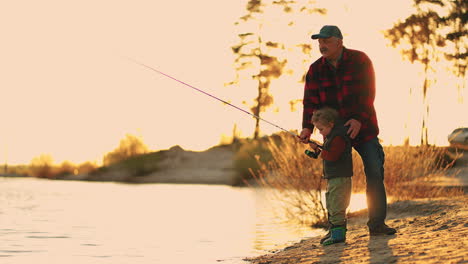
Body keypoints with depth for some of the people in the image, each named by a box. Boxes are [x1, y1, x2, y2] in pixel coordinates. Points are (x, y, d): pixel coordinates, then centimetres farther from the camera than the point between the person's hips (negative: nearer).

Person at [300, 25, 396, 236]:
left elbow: (368, 94, -11)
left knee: (375, 174, -5)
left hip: (363, 128, -2)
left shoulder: (360, 61, -6)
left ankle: (377, 224, 5)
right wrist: (307, 127, -17)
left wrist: (359, 119, -24)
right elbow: (310, 101, -2)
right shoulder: (316, 70, 2)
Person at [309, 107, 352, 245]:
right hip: (332, 177, 11)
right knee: (331, 206, 17)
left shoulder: (339, 138, -18)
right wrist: (316, 148, 6)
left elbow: (332, 155, -26)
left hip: (340, 177, -11)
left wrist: (321, 152, -11)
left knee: (336, 205, -11)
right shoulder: (329, 136, 16)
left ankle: (338, 233, -10)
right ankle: (333, 231, 25)